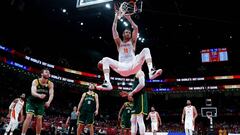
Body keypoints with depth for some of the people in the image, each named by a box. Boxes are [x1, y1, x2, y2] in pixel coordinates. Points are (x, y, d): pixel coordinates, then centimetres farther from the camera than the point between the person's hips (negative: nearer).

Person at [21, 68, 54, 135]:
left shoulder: (50, 84, -10)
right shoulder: (35, 81, -19)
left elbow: (51, 94, -21)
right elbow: (33, 92, -33)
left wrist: (49, 102, -42)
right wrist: (39, 95, -56)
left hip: (41, 103, 3)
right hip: (31, 101, -3)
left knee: (39, 119, 2)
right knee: (29, 117, -16)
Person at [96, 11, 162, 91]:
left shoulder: (132, 41, 23)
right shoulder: (119, 43, 23)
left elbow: (136, 28, 12)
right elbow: (114, 30, 14)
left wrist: (129, 18, 15)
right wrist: (116, 18, 15)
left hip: (133, 65, 0)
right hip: (122, 67, 0)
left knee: (146, 50, -16)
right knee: (105, 60, -19)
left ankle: (151, 71, -37)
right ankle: (107, 83, -39)